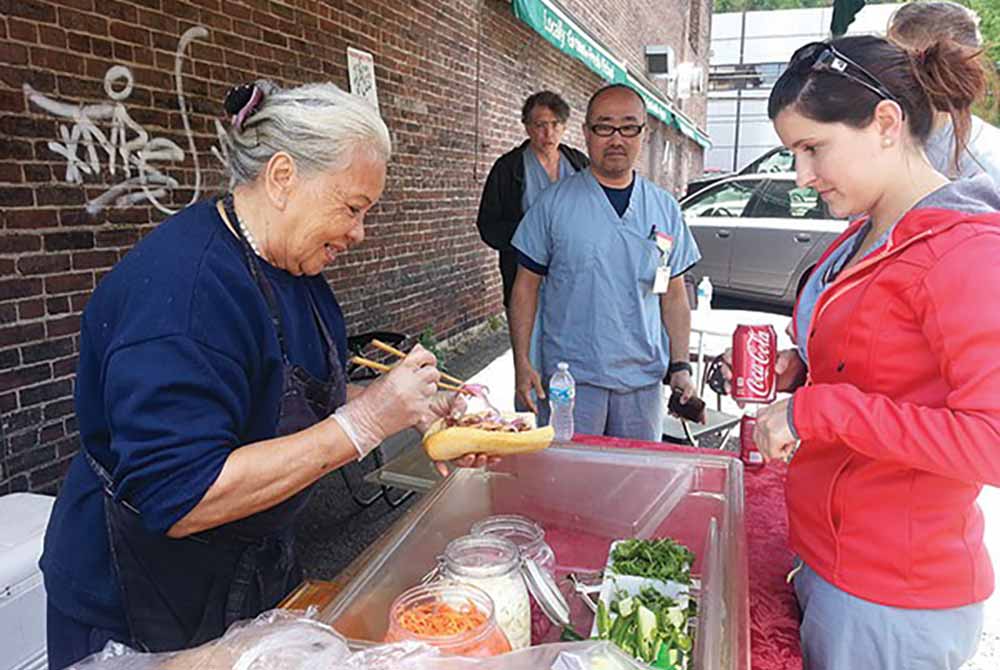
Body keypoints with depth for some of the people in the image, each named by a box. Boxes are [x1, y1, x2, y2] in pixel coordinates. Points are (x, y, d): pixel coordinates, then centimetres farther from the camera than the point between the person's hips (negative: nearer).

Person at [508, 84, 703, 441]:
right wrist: (522, 363, -7)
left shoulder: (665, 208, 8)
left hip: (644, 378, 3)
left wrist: (680, 366, 4)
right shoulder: (554, 203, -2)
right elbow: (525, 287, 0)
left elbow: (674, 296, 11)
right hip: (570, 376, -3)